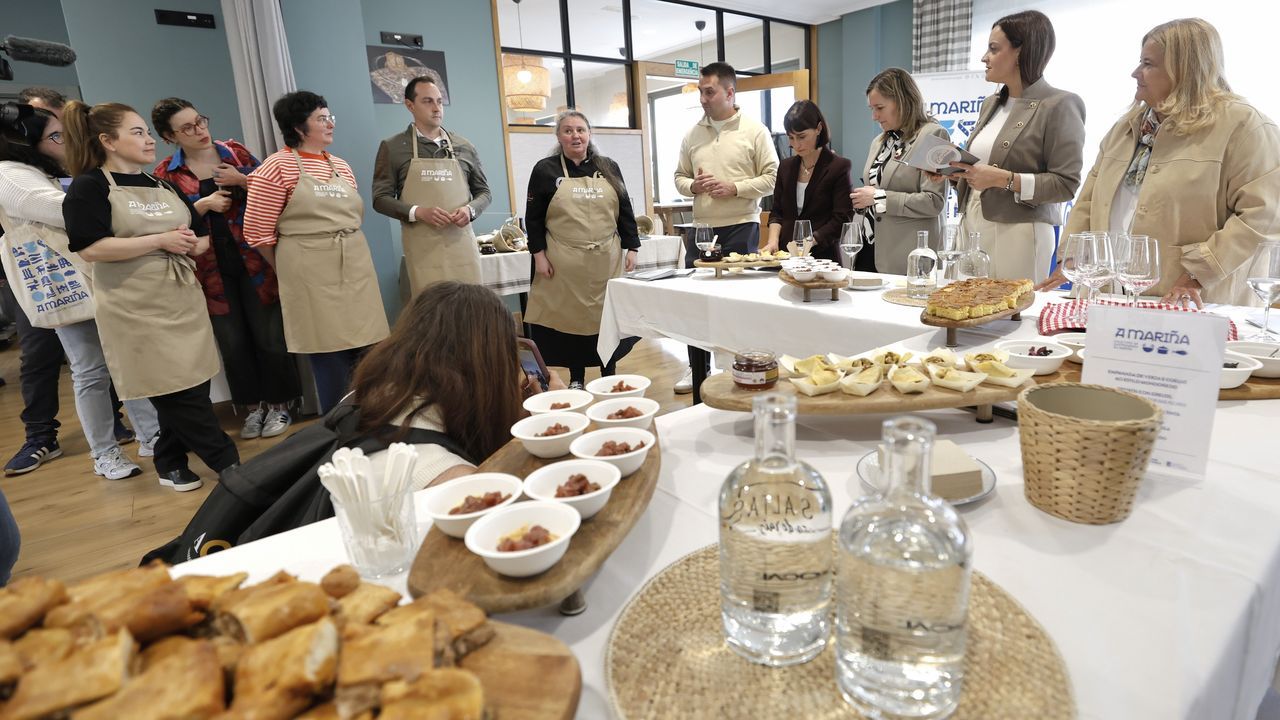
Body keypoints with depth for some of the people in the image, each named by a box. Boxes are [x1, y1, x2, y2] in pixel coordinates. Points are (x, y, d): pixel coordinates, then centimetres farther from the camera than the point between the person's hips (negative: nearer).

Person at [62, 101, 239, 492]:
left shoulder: (163, 186, 15)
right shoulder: (89, 187, -5)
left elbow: (202, 236, 18)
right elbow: (91, 248, -17)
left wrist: (190, 244, -5)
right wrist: (160, 241, -15)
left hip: (182, 299, 6)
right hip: (137, 308, -6)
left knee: (192, 386, 6)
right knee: (178, 391, -4)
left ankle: (171, 464, 22)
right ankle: (229, 464, 1)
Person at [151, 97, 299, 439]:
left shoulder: (235, 152, 3)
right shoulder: (166, 173, 1)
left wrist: (243, 180, -10)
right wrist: (203, 205, -14)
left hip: (254, 262, 0)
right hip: (211, 270, 1)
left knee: (268, 336, 1)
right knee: (233, 343, 7)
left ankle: (278, 404, 17)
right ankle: (252, 407, 23)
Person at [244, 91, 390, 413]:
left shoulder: (341, 166, 14)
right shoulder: (278, 167, -5)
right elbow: (257, 232, -5)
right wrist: (292, 270, 5)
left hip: (355, 268, 6)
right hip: (312, 275, -6)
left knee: (365, 354, 7)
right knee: (330, 359, -1)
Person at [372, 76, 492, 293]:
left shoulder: (464, 146, 11)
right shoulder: (392, 147, 5)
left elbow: (484, 192, 17)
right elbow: (380, 198, 4)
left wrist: (470, 210, -6)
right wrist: (417, 212, -14)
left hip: (462, 243, 2)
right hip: (423, 248, -2)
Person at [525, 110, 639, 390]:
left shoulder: (609, 168, 10)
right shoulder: (545, 170, 2)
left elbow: (625, 212, 11)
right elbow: (533, 218, 1)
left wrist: (631, 248, 5)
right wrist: (539, 255, -6)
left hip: (606, 260, 2)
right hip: (564, 263, -2)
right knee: (571, 316, 3)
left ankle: (610, 373, 20)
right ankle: (576, 378, 17)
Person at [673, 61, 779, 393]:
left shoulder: (755, 131, 0)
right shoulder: (692, 134, 12)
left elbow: (772, 178, -4)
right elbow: (680, 176, 16)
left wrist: (735, 188, -15)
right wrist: (693, 186, -6)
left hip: (740, 227, -4)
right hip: (701, 228, 4)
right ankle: (697, 366, 21)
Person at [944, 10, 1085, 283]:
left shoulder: (1059, 105, -6)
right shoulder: (991, 104, 16)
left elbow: (1066, 184, -11)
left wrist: (1005, 179, -19)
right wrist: (952, 169, 4)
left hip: (1017, 234, -6)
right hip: (971, 226, 6)